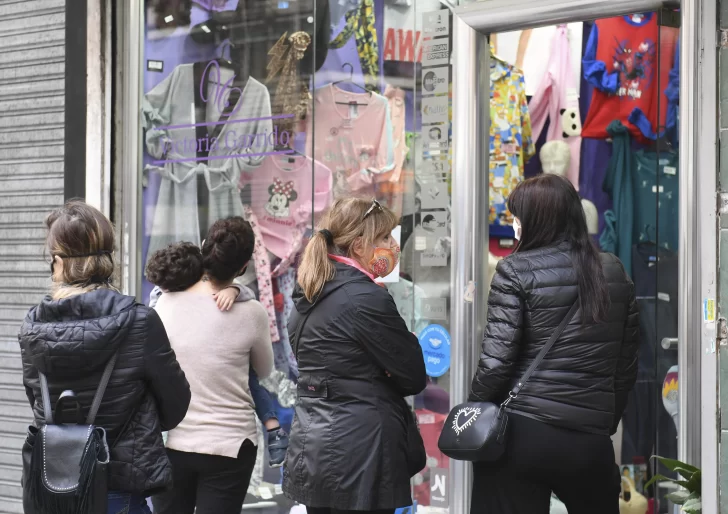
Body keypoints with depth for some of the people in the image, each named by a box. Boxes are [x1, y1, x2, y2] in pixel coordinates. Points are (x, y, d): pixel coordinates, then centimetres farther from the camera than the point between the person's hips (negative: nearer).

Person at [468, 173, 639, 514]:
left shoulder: (516, 271, -7)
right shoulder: (615, 273, 7)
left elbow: (496, 361, -12)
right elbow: (627, 366, 11)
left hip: (520, 434, -4)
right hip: (591, 439, 4)